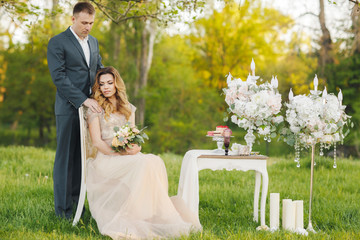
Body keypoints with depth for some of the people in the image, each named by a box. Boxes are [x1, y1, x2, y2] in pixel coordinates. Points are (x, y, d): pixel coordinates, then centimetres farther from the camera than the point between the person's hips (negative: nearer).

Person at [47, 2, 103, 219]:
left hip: (91, 106, 6)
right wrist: (84, 100, -20)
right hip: (69, 108, -6)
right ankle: (63, 208, 5)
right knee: (66, 158, -1)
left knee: (83, 157, 8)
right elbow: (59, 77, -14)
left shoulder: (94, 42, 14)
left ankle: (77, 201, 17)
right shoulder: (58, 43, -6)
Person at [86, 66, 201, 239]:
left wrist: (135, 147, -8)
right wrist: (121, 153, -15)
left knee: (155, 162, -29)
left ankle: (157, 215, -34)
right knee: (143, 164, -34)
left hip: (129, 156, 5)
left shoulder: (128, 108, 22)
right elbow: (96, 141, -3)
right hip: (106, 159, -5)